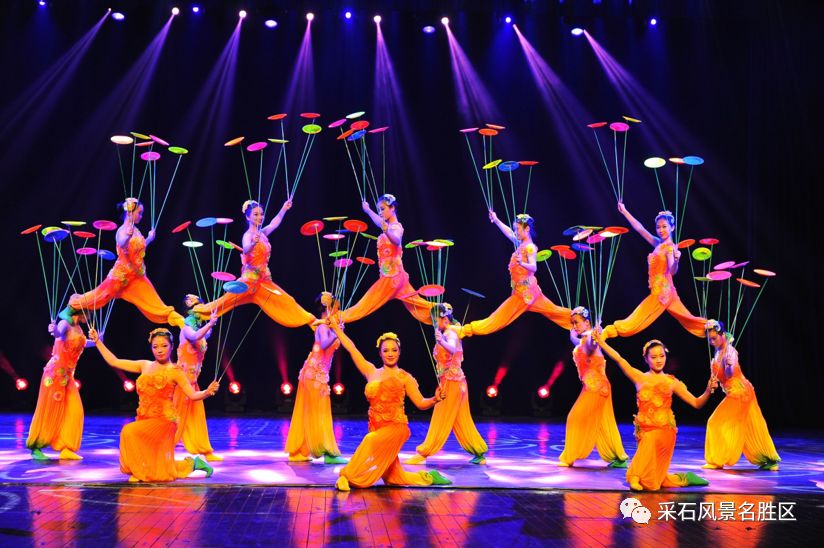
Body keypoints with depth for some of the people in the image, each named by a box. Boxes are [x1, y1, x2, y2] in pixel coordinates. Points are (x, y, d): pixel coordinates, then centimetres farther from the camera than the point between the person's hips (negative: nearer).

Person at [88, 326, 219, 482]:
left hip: (163, 421, -6)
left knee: (129, 432, -27)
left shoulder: (174, 371, -4)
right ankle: (192, 463, 30)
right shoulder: (144, 365, 8)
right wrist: (97, 341, 9)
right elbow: (114, 361, 12)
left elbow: (193, 395, -11)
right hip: (144, 420, 6)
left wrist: (207, 392, -31)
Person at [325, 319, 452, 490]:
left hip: (395, 428, -4)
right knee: (394, 478, 7)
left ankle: (347, 476, -15)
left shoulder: (404, 377, 3)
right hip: (377, 429, 4)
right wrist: (335, 327, 14)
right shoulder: (372, 372, 11)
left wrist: (435, 399, -21)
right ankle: (428, 477, 28)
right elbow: (352, 349, 13)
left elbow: (421, 403, 0)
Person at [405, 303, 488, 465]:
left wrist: (441, 342, -57)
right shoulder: (450, 332, 12)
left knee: (440, 420, -4)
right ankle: (479, 454, 16)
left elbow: (452, 349, -38)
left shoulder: (450, 333, -15)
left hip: (451, 382, -10)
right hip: (456, 381, 10)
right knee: (462, 422, 13)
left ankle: (423, 454, 1)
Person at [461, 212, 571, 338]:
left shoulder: (529, 247, -17)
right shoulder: (521, 244, 9)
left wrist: (522, 263, -45)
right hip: (525, 289, 9)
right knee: (551, 310, 13)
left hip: (525, 290, -9)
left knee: (502, 314, -6)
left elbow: (533, 267, -26)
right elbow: (508, 232, 22)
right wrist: (496, 220, 21)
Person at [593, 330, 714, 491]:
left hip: (664, 431, -1)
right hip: (645, 430, 1)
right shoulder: (639, 378, 4)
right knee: (653, 479, 5)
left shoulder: (672, 382, 6)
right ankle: (683, 478, 26)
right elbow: (618, 359, -6)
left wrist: (708, 390, -13)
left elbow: (697, 403, 6)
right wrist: (601, 342, -16)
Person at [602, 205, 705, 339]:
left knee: (634, 321, -4)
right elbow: (640, 228, 13)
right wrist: (624, 211, 14)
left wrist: (676, 260, -45)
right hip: (662, 291, 9)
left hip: (662, 292, -9)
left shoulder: (670, 247, -13)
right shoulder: (658, 244, 9)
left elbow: (672, 271, -23)